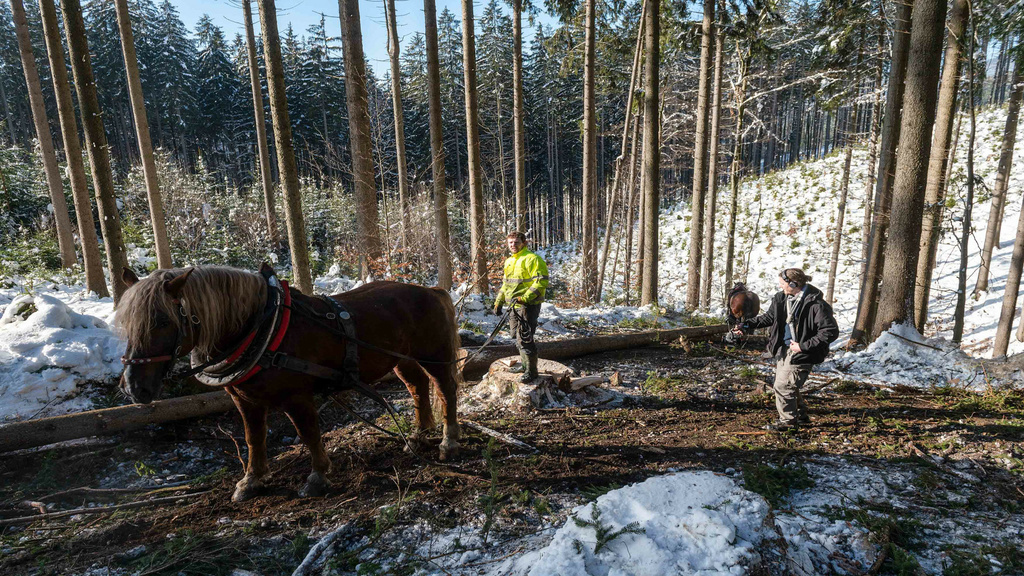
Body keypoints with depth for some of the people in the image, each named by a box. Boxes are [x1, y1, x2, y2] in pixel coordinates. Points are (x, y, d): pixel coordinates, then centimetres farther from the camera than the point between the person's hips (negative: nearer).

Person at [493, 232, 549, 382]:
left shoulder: (532, 259, -11)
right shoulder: (509, 261, 17)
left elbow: (541, 281, -19)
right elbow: (506, 284, 27)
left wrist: (524, 298, -25)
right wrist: (498, 302, 23)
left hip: (528, 306, -9)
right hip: (515, 305, 9)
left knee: (525, 338, -9)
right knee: (517, 335, 17)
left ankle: (531, 371, 2)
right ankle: (524, 364, 32)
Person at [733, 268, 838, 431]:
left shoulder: (815, 304, -22)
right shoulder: (781, 298, 1)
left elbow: (831, 332, -20)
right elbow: (769, 317, 15)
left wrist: (803, 346, -23)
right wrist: (746, 325, 5)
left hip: (800, 354, -8)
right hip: (783, 349, 8)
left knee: (783, 386, -4)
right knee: (786, 385, 19)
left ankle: (788, 421, 17)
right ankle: (801, 415, 39)